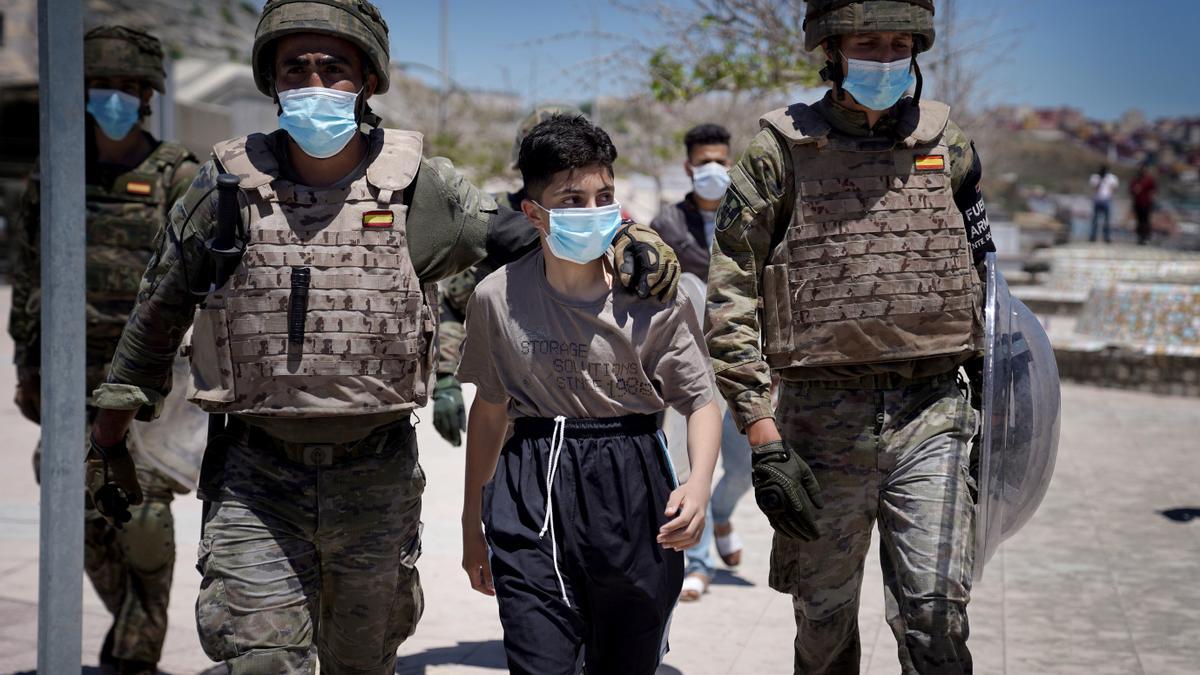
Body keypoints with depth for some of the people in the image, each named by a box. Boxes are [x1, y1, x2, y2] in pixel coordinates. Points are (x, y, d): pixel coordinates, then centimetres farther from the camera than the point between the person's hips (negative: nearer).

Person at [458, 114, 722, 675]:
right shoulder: (498, 298, -3)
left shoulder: (655, 299, -7)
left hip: (632, 494, 0)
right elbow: (488, 410, 9)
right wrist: (472, 524, 15)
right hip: (534, 503, 0)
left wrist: (699, 485, -20)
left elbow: (700, 401, -1)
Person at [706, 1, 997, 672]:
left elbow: (982, 277, 18)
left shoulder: (947, 144, 9)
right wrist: (763, 439, -11)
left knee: (937, 612, -8)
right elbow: (730, 297, -4)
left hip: (932, 415, 2)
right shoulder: (781, 151, -1)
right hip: (824, 418, -1)